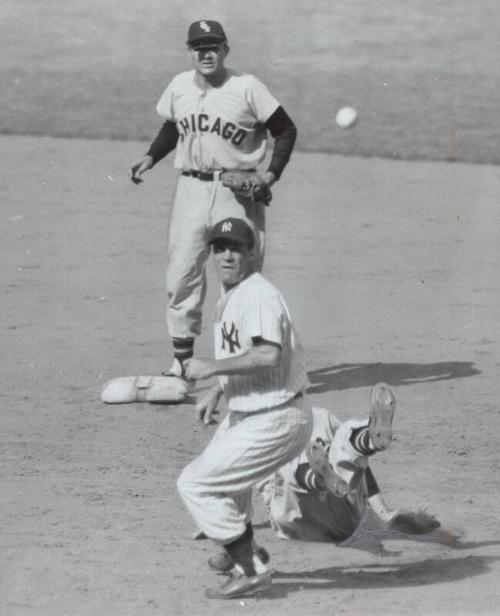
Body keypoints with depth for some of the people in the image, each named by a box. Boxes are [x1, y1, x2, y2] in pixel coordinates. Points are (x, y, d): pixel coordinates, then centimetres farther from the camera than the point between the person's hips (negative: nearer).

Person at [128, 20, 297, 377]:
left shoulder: (247, 88, -9)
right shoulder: (179, 87, 5)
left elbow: (286, 130, -5)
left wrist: (272, 174, -15)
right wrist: (150, 158, 7)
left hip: (237, 192, -4)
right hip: (191, 188, 4)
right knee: (181, 276, 3)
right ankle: (182, 359, 11)